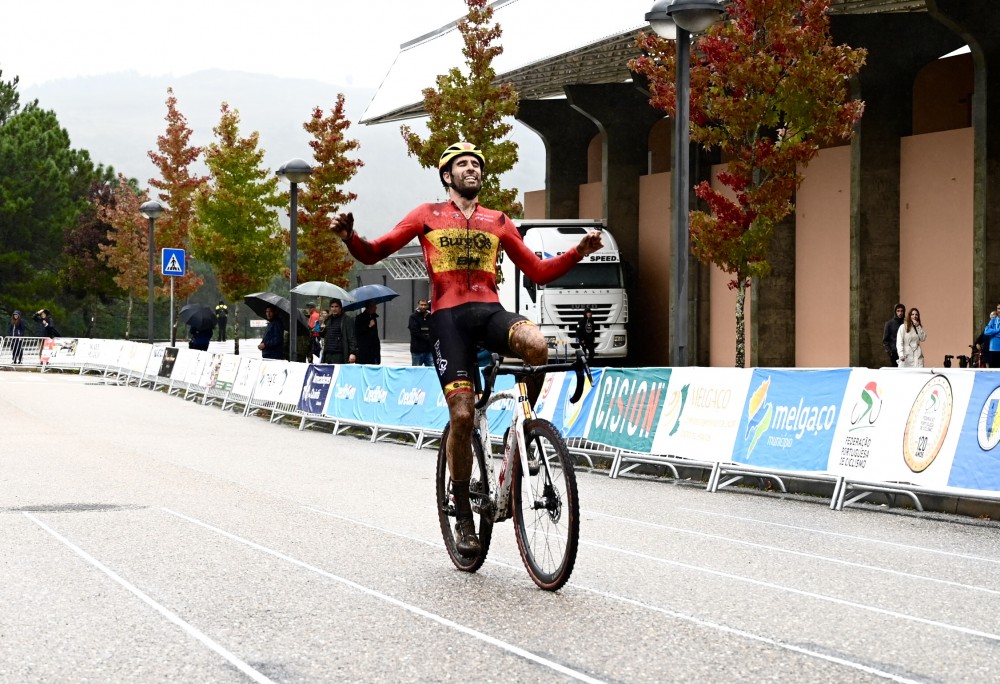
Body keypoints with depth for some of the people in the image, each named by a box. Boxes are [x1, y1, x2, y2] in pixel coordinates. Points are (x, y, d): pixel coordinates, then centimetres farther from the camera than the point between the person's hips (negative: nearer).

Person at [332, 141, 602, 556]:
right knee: (462, 415, -12)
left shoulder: (498, 222, 20)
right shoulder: (427, 217, 14)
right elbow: (373, 253, 10)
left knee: (537, 345, -33)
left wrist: (580, 252, 3)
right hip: (449, 317, -2)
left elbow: (538, 272, 18)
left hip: (490, 311, 2)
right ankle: (462, 514, 4)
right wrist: (349, 237, -12)